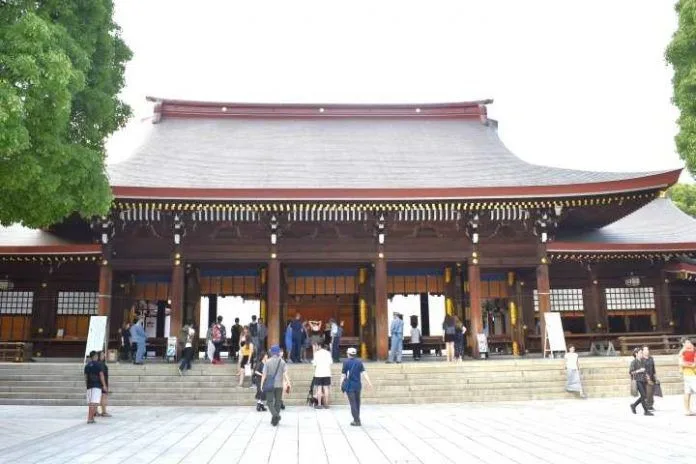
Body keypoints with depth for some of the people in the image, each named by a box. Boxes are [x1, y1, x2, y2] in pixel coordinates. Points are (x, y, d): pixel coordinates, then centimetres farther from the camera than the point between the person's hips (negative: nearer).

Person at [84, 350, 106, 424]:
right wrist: (104, 385, -7)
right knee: (94, 403, -8)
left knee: (90, 403, 11)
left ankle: (90, 418, 12)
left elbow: (86, 377, 13)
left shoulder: (87, 365, 11)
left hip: (89, 386, 6)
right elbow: (101, 375, -9)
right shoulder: (98, 364, -5)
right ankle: (90, 418, -14)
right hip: (97, 385, -6)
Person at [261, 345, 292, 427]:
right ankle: (275, 419, 15)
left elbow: (264, 374, -4)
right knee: (277, 402, 12)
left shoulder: (268, 362, -3)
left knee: (270, 401, 4)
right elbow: (285, 374, -7)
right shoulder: (282, 362, 0)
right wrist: (288, 383, -6)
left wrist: (262, 384, 2)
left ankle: (275, 414, -21)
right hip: (279, 385, 2)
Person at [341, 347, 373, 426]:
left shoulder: (346, 362, -6)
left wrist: (341, 384, 1)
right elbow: (364, 373, -2)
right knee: (357, 402, 16)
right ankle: (357, 419, 25)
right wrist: (369, 382, -4)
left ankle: (357, 421, -6)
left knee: (353, 403, -2)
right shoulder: (359, 362, 4)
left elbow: (343, 375, -6)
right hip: (358, 385, 4)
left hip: (349, 385, -4)